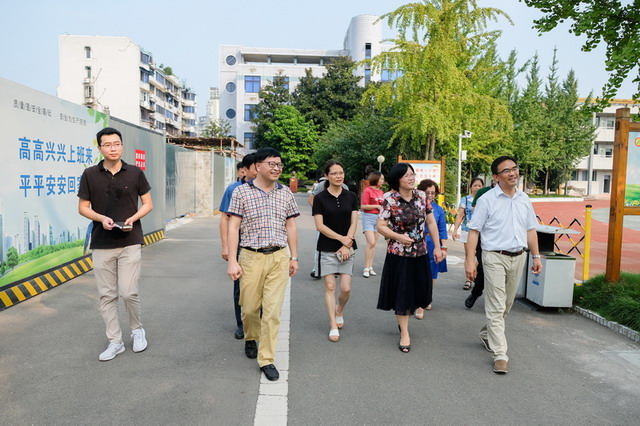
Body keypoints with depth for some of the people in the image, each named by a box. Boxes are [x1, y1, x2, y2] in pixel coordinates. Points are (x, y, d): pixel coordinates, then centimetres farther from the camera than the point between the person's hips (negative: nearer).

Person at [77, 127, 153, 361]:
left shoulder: (135, 173, 0)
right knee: (107, 295, 6)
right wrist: (102, 218, -13)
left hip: (130, 241, -1)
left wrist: (133, 218, -13)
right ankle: (115, 341, 18)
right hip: (101, 243, 2)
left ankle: (137, 330, 22)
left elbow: (147, 204, 6)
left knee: (128, 292, -5)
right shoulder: (90, 174, 1)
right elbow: (83, 207, 6)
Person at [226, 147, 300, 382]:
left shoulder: (285, 193, 7)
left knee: (273, 311, 0)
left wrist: (294, 257, 11)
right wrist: (232, 261, -8)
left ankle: (266, 359, 13)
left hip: (279, 258, 2)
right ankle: (250, 338, 42)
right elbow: (233, 227, -3)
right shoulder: (241, 192, -2)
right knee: (249, 308, 10)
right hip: (251, 257, -1)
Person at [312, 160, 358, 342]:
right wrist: (341, 238, -11)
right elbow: (319, 225, -7)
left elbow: (354, 223, 2)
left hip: (347, 249, 2)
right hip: (327, 249, -2)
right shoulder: (320, 198, -2)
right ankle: (333, 326, 9)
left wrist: (346, 245, -8)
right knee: (330, 287, -2)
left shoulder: (351, 196, 5)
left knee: (346, 288, -1)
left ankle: (339, 311, 30)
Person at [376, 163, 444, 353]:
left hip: (420, 253, 4)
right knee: (402, 293, 3)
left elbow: (431, 222, 6)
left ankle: (403, 318, 41)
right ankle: (404, 333, 17)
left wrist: (437, 247, 4)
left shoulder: (422, 196, 1)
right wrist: (398, 237, -23)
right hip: (398, 254, -4)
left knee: (418, 291, 14)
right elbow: (380, 226, -9)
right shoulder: (390, 201, -11)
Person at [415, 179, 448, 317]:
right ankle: (419, 306, 7)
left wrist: (443, 248, -1)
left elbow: (442, 231, 5)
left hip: (433, 246, 3)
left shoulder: (439, 209, 5)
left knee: (431, 277, 12)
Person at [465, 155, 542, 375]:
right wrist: (470, 260, -17)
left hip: (518, 257, 6)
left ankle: (487, 334, 39)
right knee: (496, 307, -6)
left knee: (506, 305, 16)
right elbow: (474, 231, -10)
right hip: (495, 257, -6)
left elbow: (530, 230, 17)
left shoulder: (524, 199, 9)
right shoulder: (487, 199, -8)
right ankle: (500, 354, 0)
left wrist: (536, 256, 12)